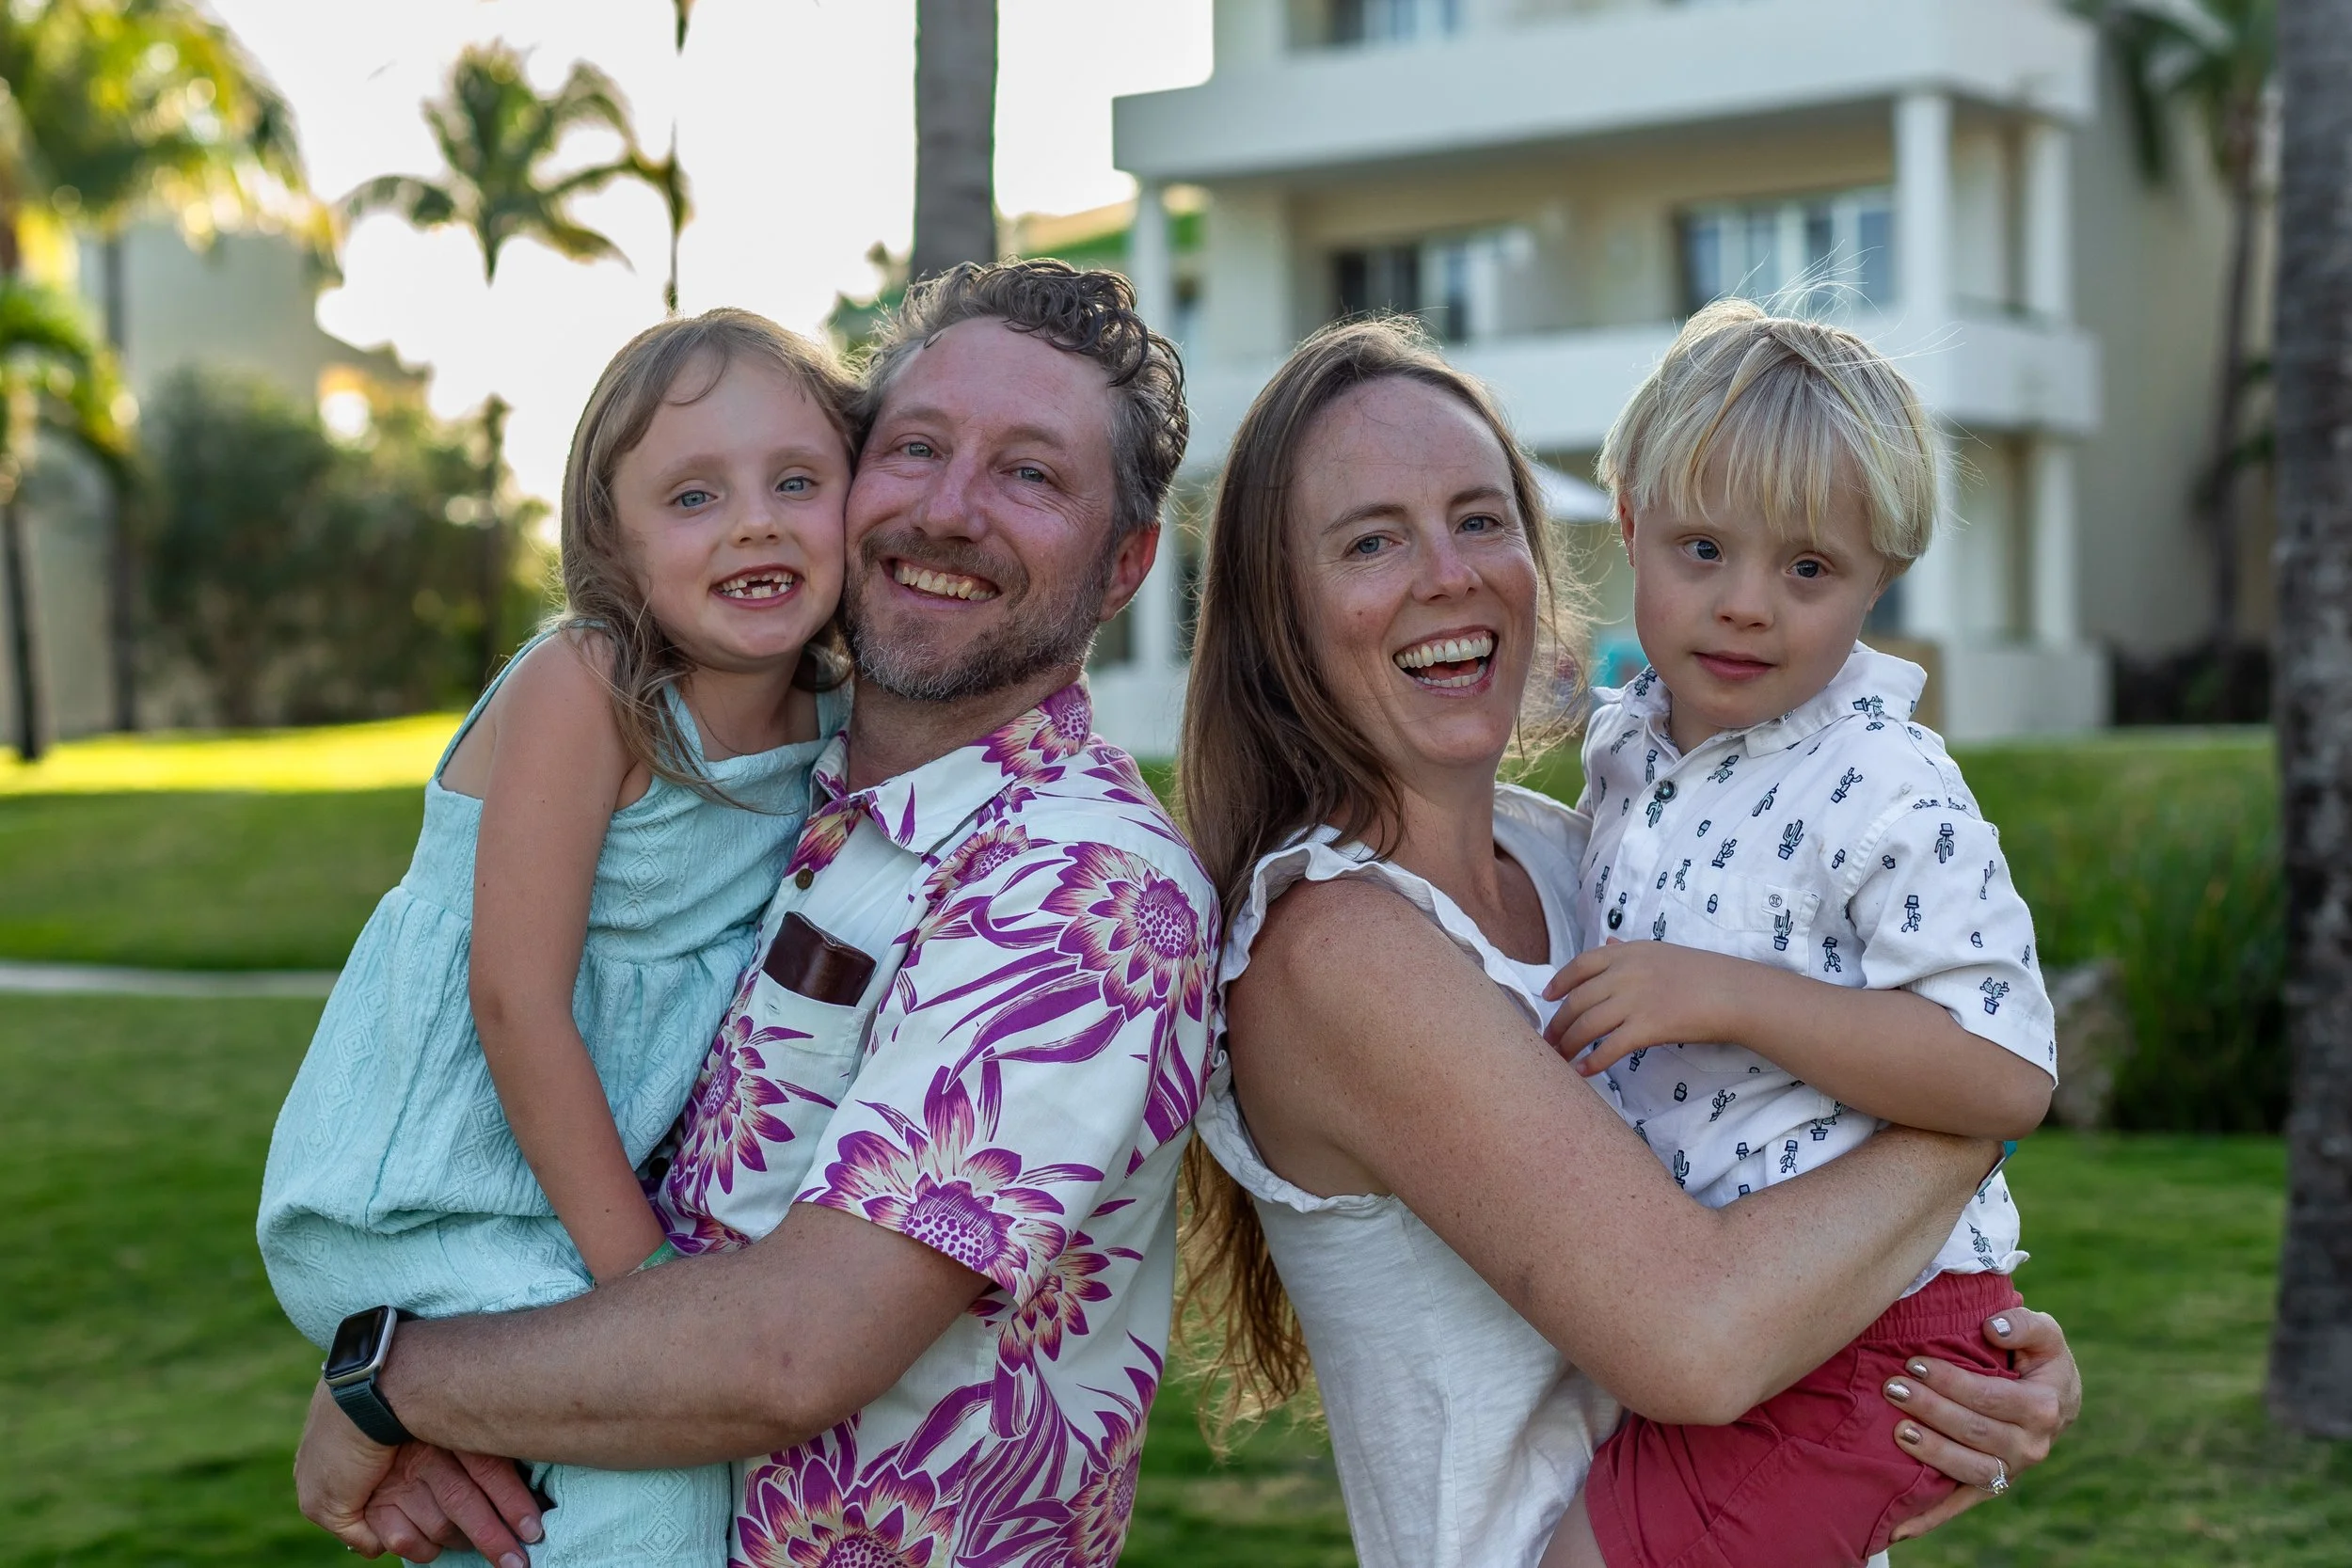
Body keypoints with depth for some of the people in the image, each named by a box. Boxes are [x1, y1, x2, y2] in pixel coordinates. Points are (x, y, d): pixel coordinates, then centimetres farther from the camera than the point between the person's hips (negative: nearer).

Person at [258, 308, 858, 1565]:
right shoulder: (582, 690, -21)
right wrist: (637, 1275, -18)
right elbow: (517, 1000, -21)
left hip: (570, 1189, 8)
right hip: (413, 1213, -7)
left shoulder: (829, 723, 0)